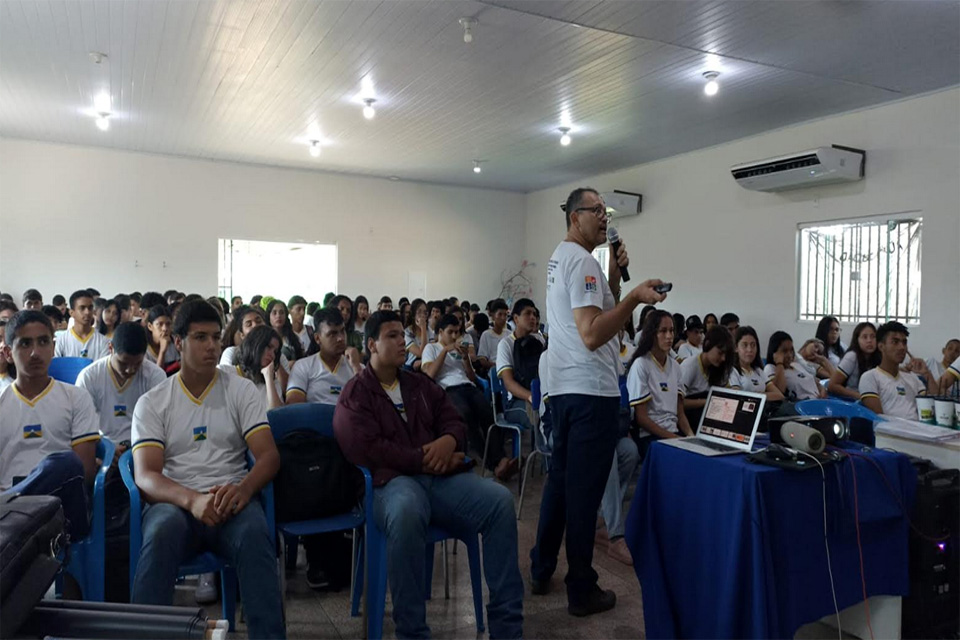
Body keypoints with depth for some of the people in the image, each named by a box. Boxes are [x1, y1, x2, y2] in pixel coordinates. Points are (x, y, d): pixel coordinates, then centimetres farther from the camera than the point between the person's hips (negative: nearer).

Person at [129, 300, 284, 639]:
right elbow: (145, 475, -5)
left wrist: (244, 487, -25)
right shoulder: (151, 402, 8)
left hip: (230, 501, 0)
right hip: (175, 502, 0)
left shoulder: (242, 390, 8)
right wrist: (192, 500, -27)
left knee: (255, 534, -34)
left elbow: (269, 456, -1)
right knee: (162, 533, -36)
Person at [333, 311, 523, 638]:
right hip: (392, 480, -5)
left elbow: (454, 421, 18)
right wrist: (424, 460, -12)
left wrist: (448, 441, -8)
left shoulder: (422, 385, 24)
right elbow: (368, 449, -9)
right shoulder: (355, 395, 6)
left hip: (439, 476, 5)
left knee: (500, 499, -22)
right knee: (406, 511, -42)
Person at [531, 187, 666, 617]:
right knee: (584, 489, -2)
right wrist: (635, 298, -24)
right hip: (590, 390, -10)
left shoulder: (560, 258, 17)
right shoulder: (582, 261, -15)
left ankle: (542, 571, 28)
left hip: (563, 387, 10)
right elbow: (592, 335, -25)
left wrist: (615, 273, 12)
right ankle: (581, 590, 10)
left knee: (560, 479, 17)